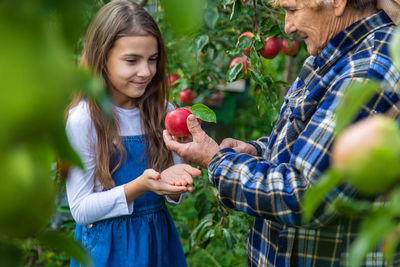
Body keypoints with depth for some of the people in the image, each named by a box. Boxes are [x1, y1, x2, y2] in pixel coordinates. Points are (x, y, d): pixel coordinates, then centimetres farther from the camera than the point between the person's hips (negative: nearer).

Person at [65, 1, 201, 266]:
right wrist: (139, 186, -28)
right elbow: (81, 210, -15)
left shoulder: (162, 111, -2)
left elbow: (174, 196, 5)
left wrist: (173, 178, -18)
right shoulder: (82, 120, -16)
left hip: (159, 239, 5)